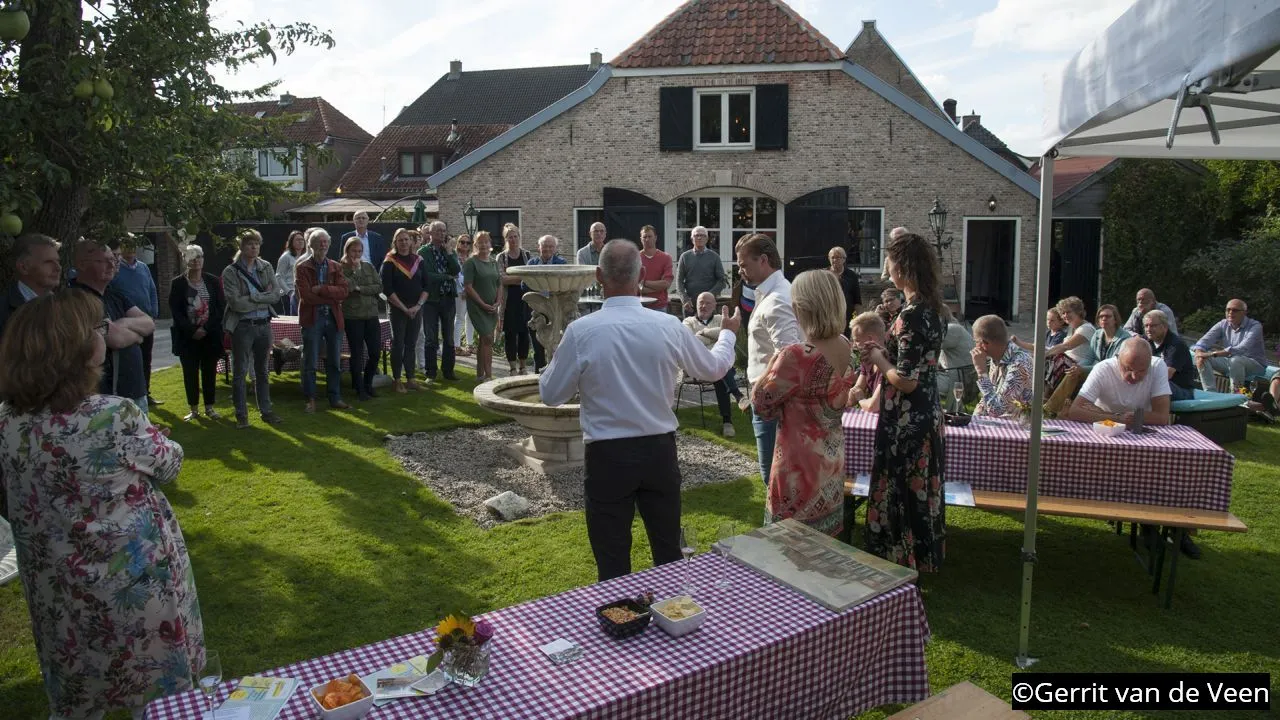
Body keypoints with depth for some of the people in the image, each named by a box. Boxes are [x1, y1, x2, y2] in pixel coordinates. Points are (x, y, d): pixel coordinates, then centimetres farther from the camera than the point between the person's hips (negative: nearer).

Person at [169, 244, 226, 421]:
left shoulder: (213, 281, 3)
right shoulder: (177, 283, 0)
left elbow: (221, 307, 0)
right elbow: (175, 311, -3)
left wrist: (206, 329, -10)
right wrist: (192, 330, -13)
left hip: (210, 335, 1)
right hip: (187, 336, -1)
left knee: (209, 372, 6)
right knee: (190, 373, 4)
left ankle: (209, 407, 16)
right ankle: (193, 409, 13)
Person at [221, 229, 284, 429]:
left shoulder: (266, 267, 3)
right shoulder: (231, 272, -9)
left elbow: (276, 294, -5)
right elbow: (236, 303, -17)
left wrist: (254, 296, -16)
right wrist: (264, 298, -11)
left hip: (264, 324, 4)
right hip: (242, 326, -4)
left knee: (262, 371, 14)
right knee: (239, 372, 5)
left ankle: (266, 411, 23)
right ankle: (241, 415, 14)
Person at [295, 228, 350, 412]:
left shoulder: (336, 267, 10)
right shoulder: (303, 268, -1)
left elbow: (344, 291, -5)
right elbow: (306, 296, -13)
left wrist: (321, 289, -15)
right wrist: (331, 297, -11)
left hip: (334, 319, 4)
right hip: (312, 319, -4)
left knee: (334, 362, 9)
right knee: (310, 363, 2)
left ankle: (335, 398, 18)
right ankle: (310, 400, 12)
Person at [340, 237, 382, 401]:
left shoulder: (369, 267, 9)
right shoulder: (341, 269, -3)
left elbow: (379, 287, -1)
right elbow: (344, 290, -18)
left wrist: (360, 289, -11)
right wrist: (354, 270, -12)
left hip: (371, 315, 4)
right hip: (352, 317, -4)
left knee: (375, 352, 4)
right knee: (357, 354, 2)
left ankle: (368, 384, 24)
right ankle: (359, 389, 13)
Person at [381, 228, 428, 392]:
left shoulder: (418, 261, 8)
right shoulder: (390, 262, -4)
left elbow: (425, 286, 6)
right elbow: (387, 289, -9)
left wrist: (418, 305, -8)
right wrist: (404, 308, -13)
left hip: (416, 309, 3)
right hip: (397, 309, -3)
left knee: (411, 344, 7)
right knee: (398, 344, 0)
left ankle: (410, 378, 15)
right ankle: (396, 380, 8)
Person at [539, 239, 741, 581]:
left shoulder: (581, 331, -14)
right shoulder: (668, 326, -8)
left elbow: (551, 394, -2)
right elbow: (714, 367, 10)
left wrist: (558, 361, 18)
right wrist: (728, 333, 31)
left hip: (608, 456, -2)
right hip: (659, 451, 3)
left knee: (613, 565, 9)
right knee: (669, 554, 18)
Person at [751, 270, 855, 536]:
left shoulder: (797, 356, -27)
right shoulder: (845, 347, -2)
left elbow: (761, 403, -14)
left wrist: (774, 362, -4)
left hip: (802, 464, -8)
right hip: (832, 459, 8)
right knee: (822, 541, 21)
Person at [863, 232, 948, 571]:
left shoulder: (911, 315, -23)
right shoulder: (934, 308, 5)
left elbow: (906, 381, -23)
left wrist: (879, 360, -8)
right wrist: (887, 355, 10)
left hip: (905, 421, -9)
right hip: (929, 413, 9)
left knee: (899, 494, 4)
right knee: (921, 490, 19)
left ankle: (900, 563, 16)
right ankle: (924, 560, 33)